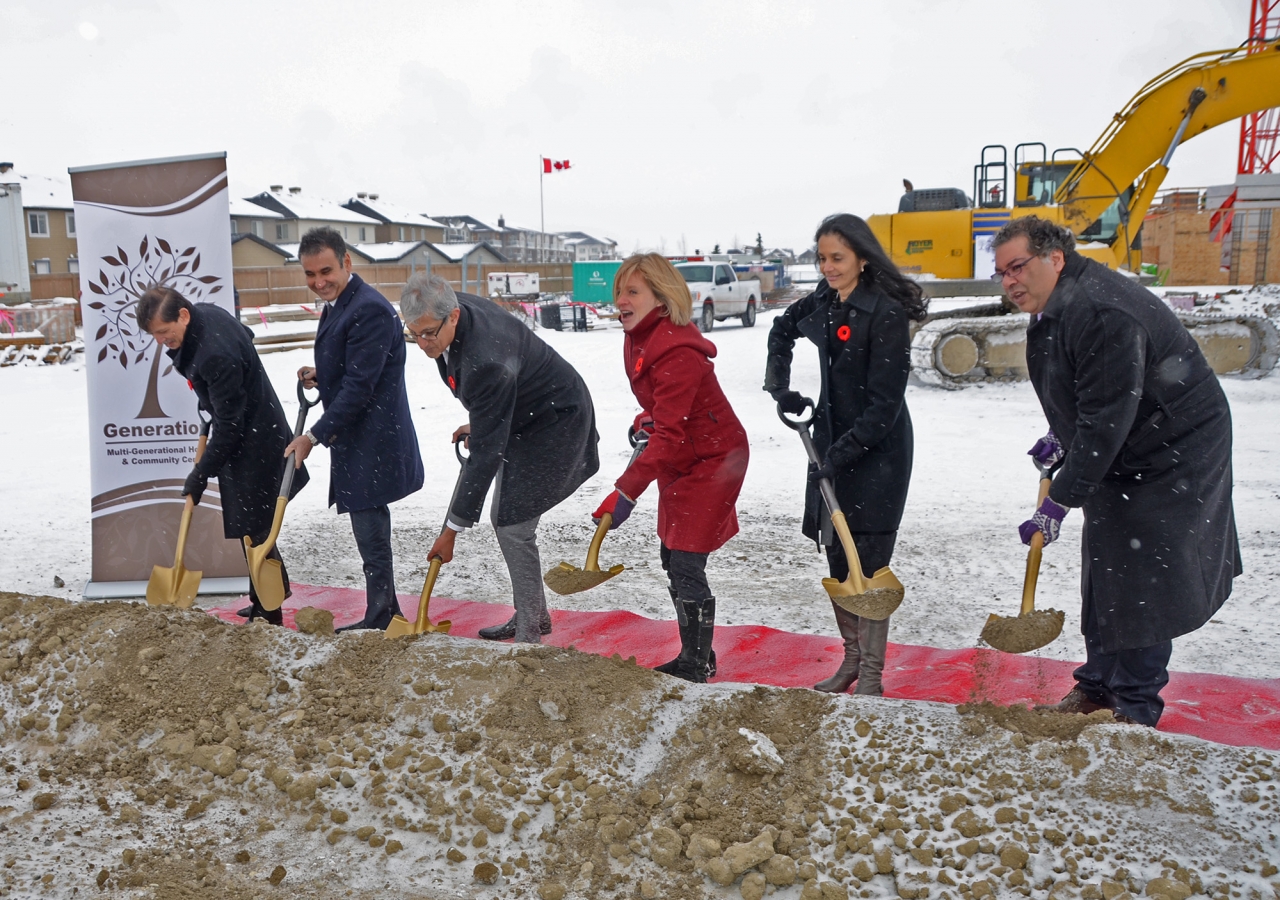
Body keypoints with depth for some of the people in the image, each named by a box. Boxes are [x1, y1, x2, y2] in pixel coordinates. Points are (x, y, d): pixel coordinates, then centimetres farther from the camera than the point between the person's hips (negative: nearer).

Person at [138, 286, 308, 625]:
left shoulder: (216, 355, -31)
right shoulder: (206, 313, -2)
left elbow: (228, 425, -25)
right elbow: (246, 334, 20)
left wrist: (201, 474, -15)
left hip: (253, 447, -10)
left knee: (253, 529, -4)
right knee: (253, 526, 17)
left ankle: (268, 612, 6)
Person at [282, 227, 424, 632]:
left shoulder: (370, 310, -19)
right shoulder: (337, 305, 14)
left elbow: (359, 386, -22)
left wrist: (314, 436, -19)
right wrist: (320, 376, 3)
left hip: (372, 442, -10)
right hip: (355, 439, 10)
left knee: (370, 531, -2)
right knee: (370, 526, 18)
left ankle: (379, 618, 11)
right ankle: (386, 612, 31)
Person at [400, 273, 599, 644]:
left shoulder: (486, 363, -38)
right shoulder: (454, 309, -12)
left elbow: (486, 453, -34)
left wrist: (453, 529, -28)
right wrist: (478, 421, 13)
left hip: (556, 424, -10)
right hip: (519, 420, 10)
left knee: (512, 525, -11)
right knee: (504, 519, 13)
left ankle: (528, 634, 2)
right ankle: (535, 615, 27)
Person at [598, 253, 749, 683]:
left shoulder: (677, 353, -28)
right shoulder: (637, 341, 2)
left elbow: (669, 435, -33)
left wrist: (625, 491, -37)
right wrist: (645, 420, -2)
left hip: (712, 461, -10)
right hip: (679, 461, 10)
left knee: (686, 566, -8)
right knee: (672, 559, 14)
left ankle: (696, 665, 9)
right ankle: (695, 656, 30)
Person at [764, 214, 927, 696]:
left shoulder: (887, 313, -17)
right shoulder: (822, 303, 5)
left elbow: (884, 403, -19)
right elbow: (782, 330, 26)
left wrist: (842, 454, -22)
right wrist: (781, 387, 13)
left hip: (877, 453, -7)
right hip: (831, 446, 7)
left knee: (867, 565, -3)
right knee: (837, 561, 12)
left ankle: (872, 675, 11)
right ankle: (851, 660, 29)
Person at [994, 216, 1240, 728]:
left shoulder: (1102, 315, -29)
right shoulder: (1054, 309, 4)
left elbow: (1106, 421, -31)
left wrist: (1058, 501, -28)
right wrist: (1061, 438, 11)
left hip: (1172, 460, -10)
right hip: (1119, 458, 10)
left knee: (1141, 584, -4)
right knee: (1103, 576, 14)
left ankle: (1136, 707, 11)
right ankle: (1098, 685, 28)